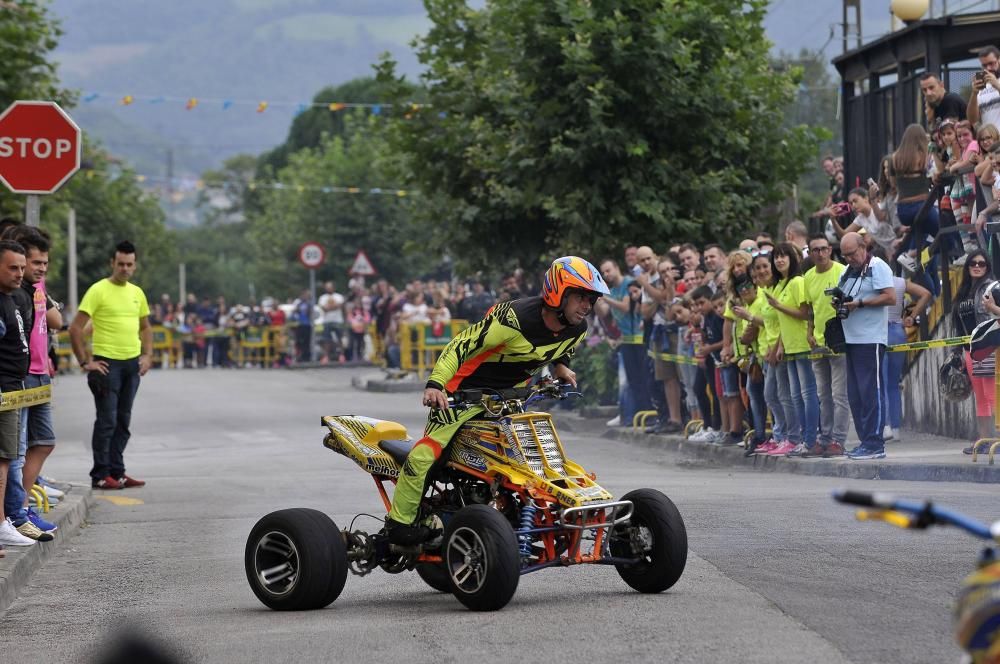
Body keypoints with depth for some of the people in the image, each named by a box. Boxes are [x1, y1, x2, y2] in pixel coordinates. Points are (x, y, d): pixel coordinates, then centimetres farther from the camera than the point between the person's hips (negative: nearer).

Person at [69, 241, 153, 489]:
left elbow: (145, 327, 24)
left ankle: (117, 472, 18)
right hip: (107, 363, -6)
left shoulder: (137, 293, 12)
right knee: (107, 420, -5)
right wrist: (85, 362, -13)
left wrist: (147, 355, 9)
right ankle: (100, 475, 1)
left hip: (132, 364, 6)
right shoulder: (98, 291, -8)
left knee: (123, 421, 11)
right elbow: (75, 328, -12)